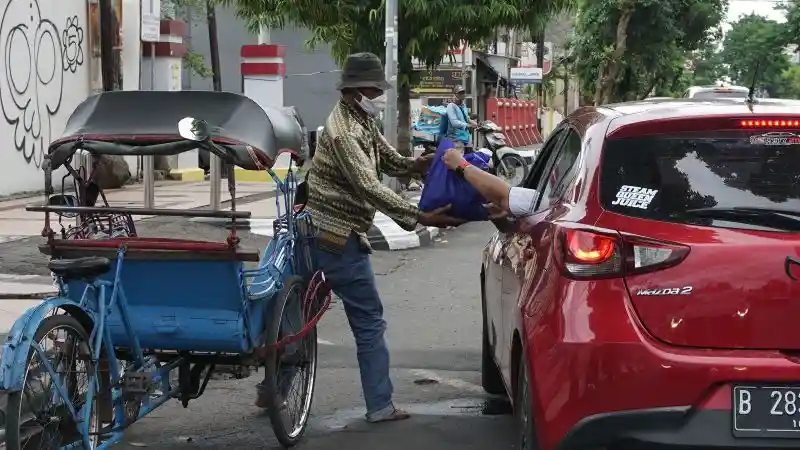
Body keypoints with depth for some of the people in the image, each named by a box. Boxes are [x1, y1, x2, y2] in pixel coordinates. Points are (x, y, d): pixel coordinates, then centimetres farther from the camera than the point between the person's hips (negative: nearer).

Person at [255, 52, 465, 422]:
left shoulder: (363, 123, 12)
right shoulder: (344, 131, -19)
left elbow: (392, 162, 14)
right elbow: (370, 188, -27)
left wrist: (421, 164, -8)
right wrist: (420, 218, -31)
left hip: (320, 232, 10)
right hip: (339, 238, -10)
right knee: (369, 321, -2)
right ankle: (379, 406, 3)